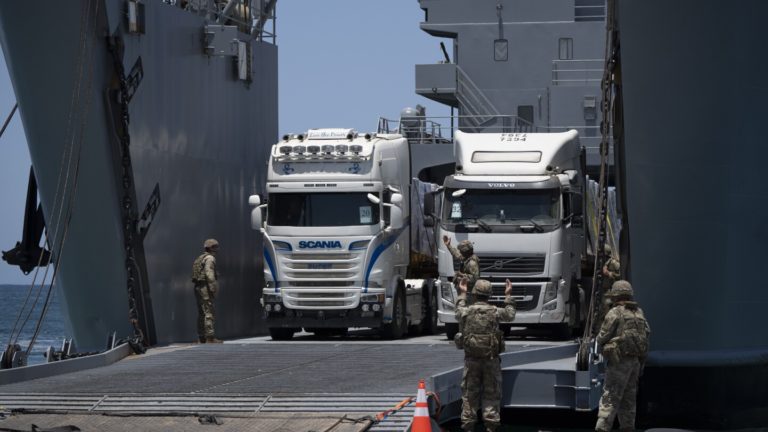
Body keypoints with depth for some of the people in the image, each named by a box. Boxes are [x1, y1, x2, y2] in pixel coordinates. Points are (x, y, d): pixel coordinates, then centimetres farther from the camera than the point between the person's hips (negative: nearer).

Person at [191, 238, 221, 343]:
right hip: (206, 288, -10)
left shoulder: (200, 259, 21)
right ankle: (210, 337, -18)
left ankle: (201, 338, 13)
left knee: (202, 314, 11)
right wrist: (213, 289, -21)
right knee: (209, 313, -12)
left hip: (198, 287, 10)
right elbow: (209, 274, -19)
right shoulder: (210, 258, -9)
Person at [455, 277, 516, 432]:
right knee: (491, 393, 5)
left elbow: (458, 313, 22)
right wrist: (508, 296, 26)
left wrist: (462, 294, 33)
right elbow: (510, 315, 16)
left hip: (471, 359, 1)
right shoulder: (495, 312, -6)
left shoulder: (467, 311, -4)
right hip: (491, 359, -1)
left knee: (469, 393, 8)